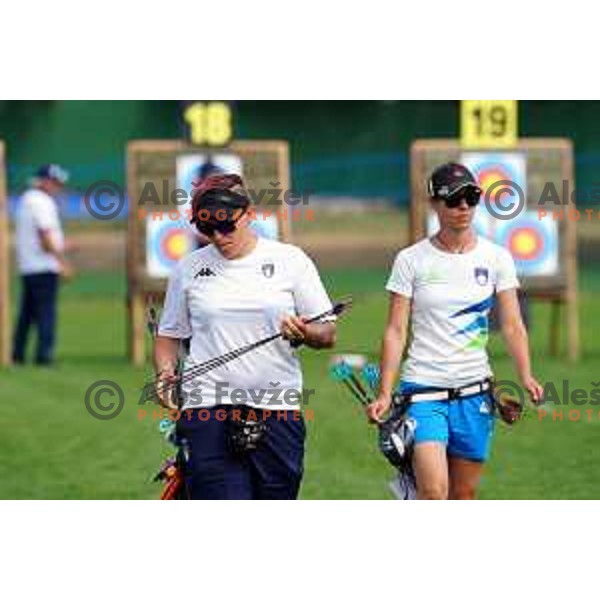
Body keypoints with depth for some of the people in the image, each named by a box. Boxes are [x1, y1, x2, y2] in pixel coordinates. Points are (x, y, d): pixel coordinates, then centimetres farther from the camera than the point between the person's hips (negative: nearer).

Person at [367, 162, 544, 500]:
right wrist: (384, 394, -9)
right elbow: (396, 331, -1)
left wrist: (526, 377, -15)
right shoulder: (411, 260, -1)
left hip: (475, 392, 3)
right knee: (434, 494, -19)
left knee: (463, 497, 7)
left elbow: (512, 325, 1)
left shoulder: (496, 257, 4)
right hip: (424, 389, -3)